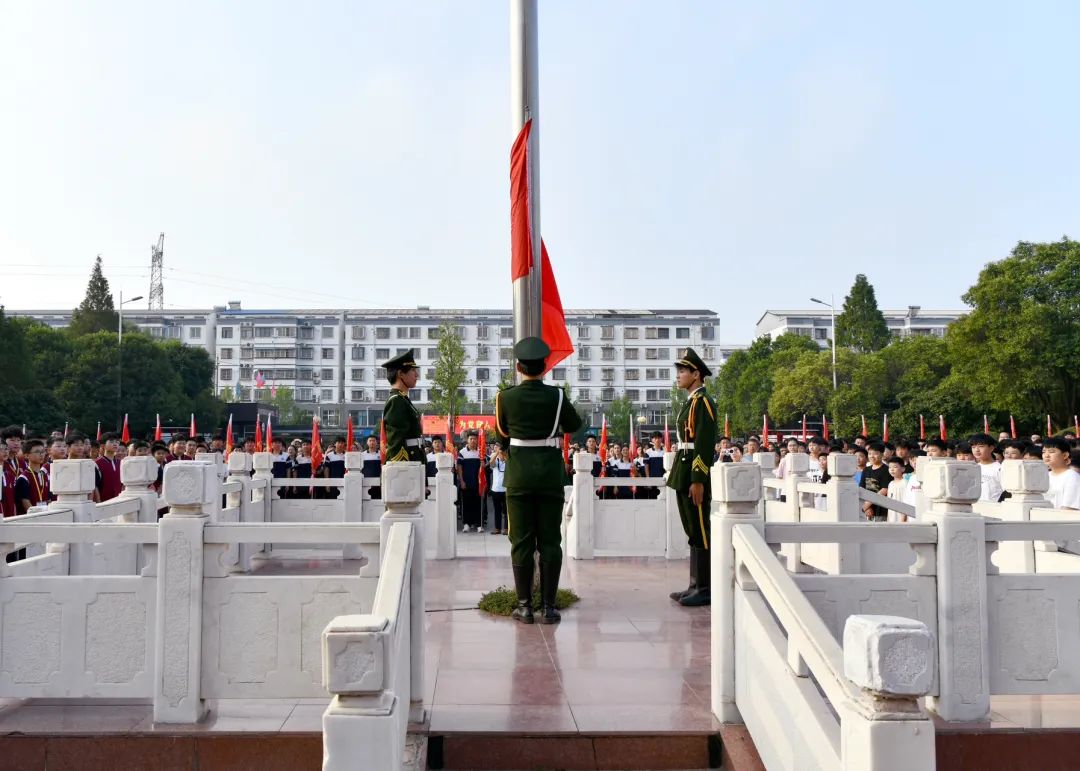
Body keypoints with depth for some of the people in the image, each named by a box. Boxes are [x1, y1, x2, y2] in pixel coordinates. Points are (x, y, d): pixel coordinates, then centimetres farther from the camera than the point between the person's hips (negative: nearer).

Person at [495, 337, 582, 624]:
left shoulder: (506, 397, -4)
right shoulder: (556, 395, -6)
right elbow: (575, 425, 11)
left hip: (519, 474, 0)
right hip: (550, 473, 0)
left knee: (521, 541, 5)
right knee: (550, 540, 5)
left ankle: (524, 606, 8)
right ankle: (548, 606, 7)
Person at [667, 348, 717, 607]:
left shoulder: (702, 401, -12)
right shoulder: (691, 401, 17)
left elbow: (704, 444, -19)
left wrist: (698, 481, -22)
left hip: (694, 476, -10)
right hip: (684, 475, 10)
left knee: (700, 533, -5)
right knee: (693, 532, 13)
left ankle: (705, 590, 1)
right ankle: (696, 586, 20)